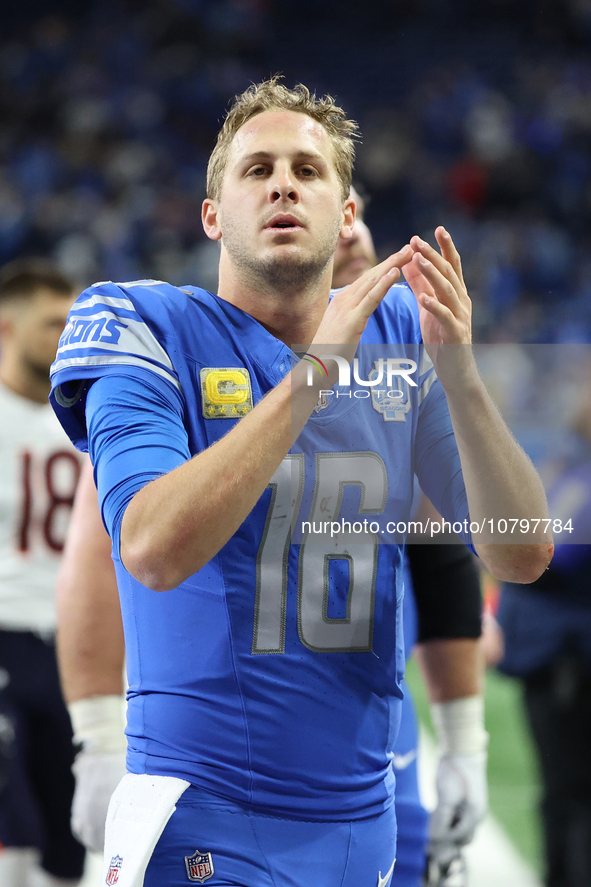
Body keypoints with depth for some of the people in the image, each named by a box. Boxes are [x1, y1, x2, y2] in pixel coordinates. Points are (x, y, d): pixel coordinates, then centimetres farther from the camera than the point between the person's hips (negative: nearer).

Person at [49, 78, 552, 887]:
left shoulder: (400, 333, 6)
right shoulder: (147, 328, -6)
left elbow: (522, 556, -2)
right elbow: (154, 551, -23)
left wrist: (459, 375, -17)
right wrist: (316, 371, -24)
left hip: (362, 816, 5)